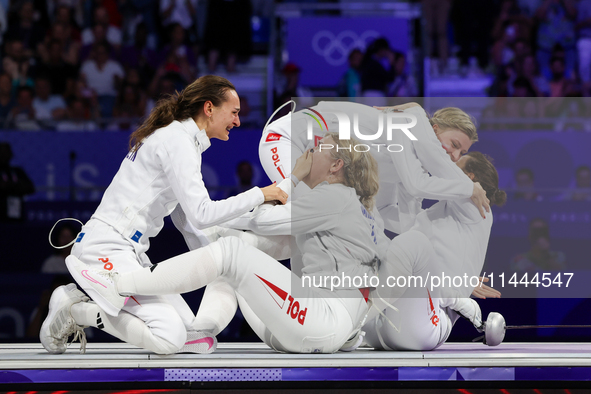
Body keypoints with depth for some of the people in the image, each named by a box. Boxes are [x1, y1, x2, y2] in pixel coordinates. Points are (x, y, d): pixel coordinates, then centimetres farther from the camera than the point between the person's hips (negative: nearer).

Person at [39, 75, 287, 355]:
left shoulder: (181, 138, 19)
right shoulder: (178, 141, -13)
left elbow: (187, 217, 24)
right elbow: (201, 215, -22)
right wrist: (258, 195, -12)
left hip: (132, 253, 10)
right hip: (106, 247, -10)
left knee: (193, 333, 3)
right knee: (170, 338, -22)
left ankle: (79, 300, 8)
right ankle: (74, 312, -6)